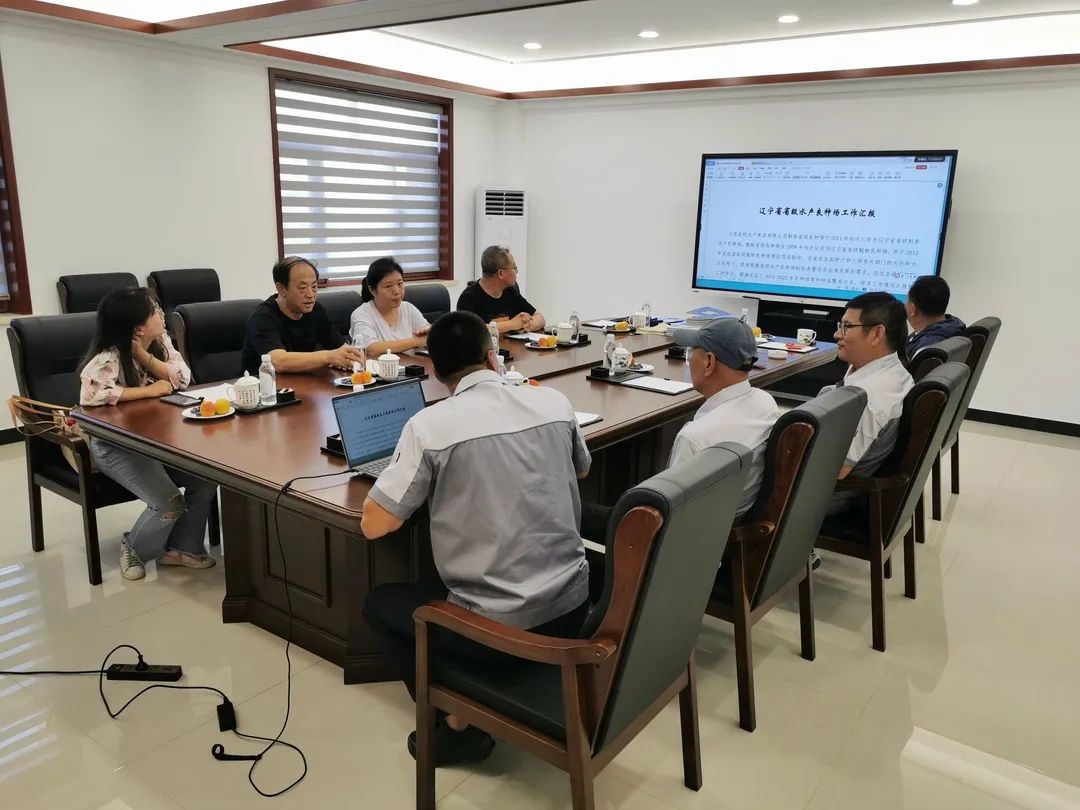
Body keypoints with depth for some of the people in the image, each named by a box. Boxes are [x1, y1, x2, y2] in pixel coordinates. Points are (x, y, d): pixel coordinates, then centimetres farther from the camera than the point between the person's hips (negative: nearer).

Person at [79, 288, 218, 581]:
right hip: (116, 446, -7)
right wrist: (150, 390, -29)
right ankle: (134, 549, 12)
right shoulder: (108, 359, -23)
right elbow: (90, 395, -39)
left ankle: (181, 547, 9)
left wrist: (143, 355, -21)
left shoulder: (160, 341, -1)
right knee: (170, 502, -21)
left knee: (205, 477, -13)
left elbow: (182, 378, -8)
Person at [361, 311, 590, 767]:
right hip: (572, 605, 5)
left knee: (378, 604, 20)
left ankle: (458, 728, 17)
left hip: (497, 626, -5)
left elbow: (373, 525, -7)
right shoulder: (555, 402, 0)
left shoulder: (429, 425, -14)